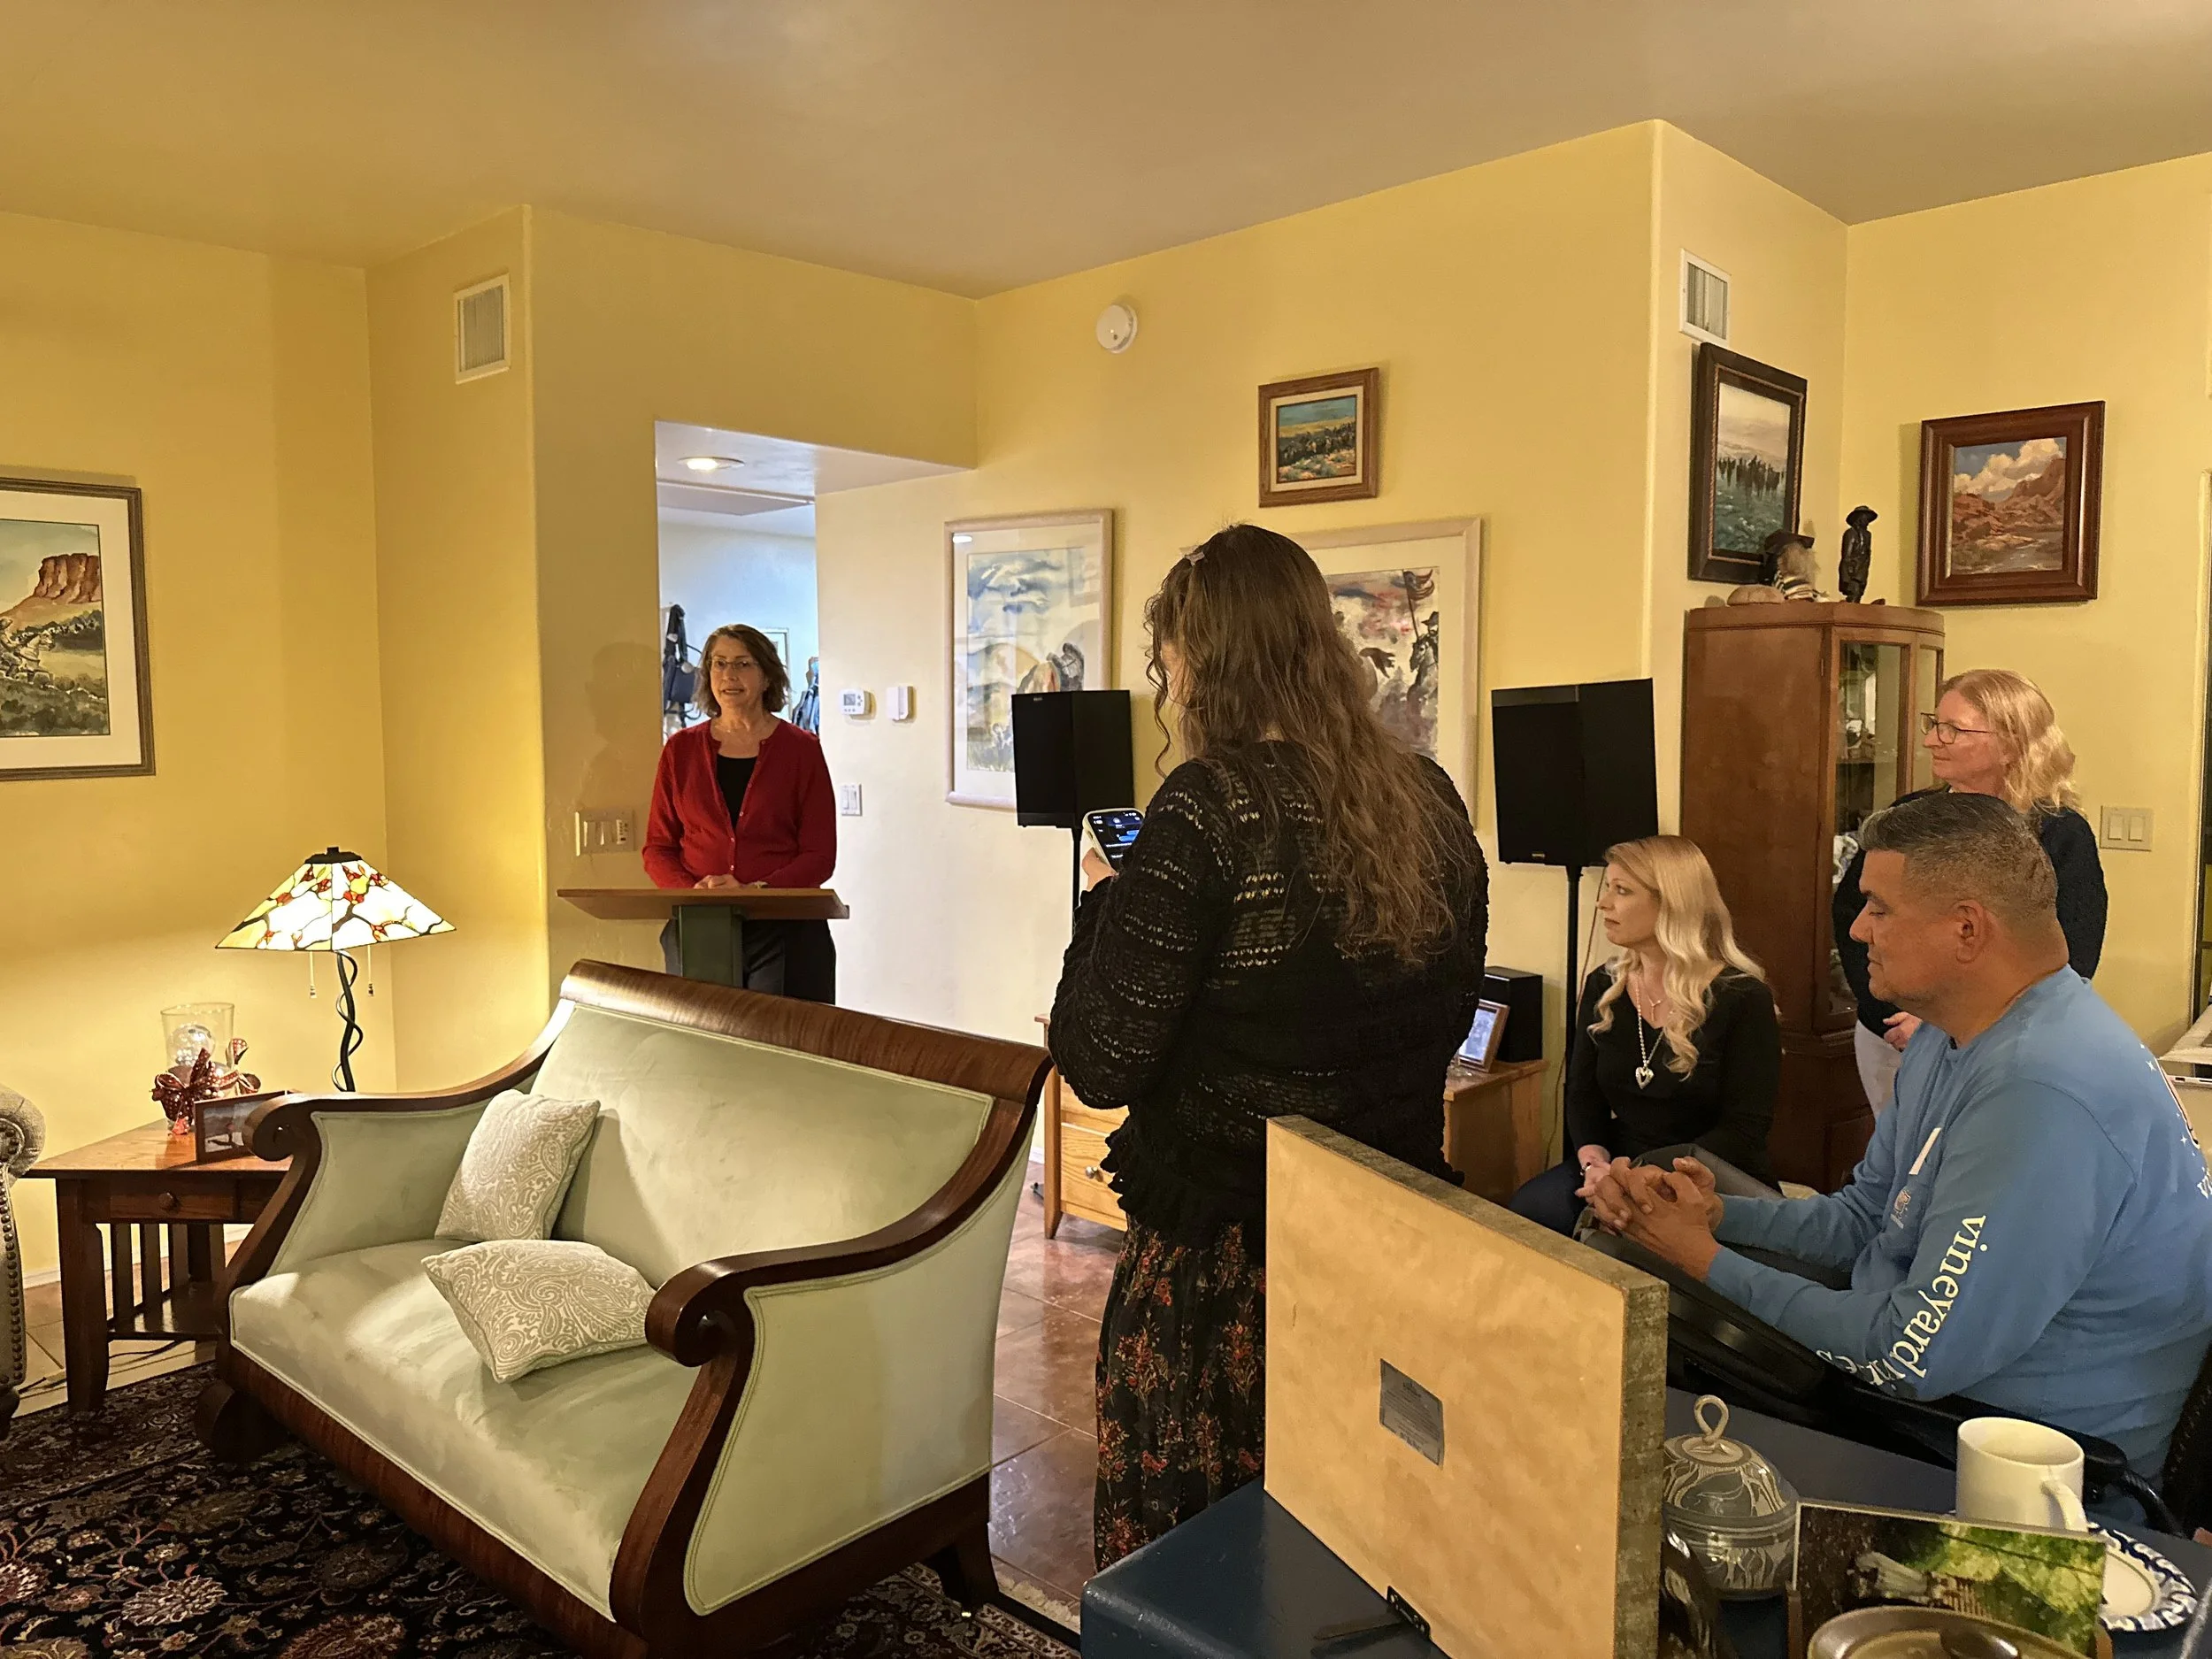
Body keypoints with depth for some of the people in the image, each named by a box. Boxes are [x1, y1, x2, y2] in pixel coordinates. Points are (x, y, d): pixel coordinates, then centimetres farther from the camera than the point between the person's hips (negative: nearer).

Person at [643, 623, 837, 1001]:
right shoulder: (681, 749, 10)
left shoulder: (801, 749, 2)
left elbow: (820, 856, -1)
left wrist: (756, 891, -15)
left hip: (785, 930, -2)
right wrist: (693, 891, -9)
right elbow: (657, 848, 10)